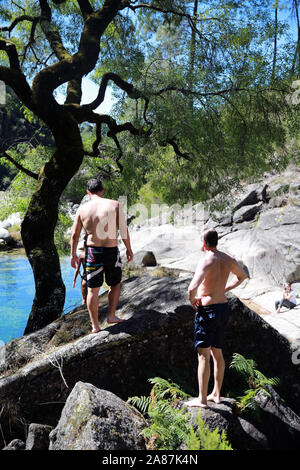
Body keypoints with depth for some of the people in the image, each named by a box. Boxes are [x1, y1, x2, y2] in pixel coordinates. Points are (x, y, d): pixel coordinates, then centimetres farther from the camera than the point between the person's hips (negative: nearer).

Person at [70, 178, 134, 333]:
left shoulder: (82, 209, 0)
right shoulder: (114, 205, -5)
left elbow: (75, 235, 4)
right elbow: (124, 230, -5)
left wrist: (73, 254, 15)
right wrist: (129, 249, 7)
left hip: (92, 252, 1)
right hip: (111, 251, -1)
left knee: (93, 290, 11)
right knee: (115, 284, 23)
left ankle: (95, 326, 17)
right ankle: (111, 315, 23)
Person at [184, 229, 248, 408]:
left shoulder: (206, 261, -20)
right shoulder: (228, 260, 4)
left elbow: (192, 287, -33)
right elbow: (242, 276, 23)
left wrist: (192, 300, -11)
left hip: (207, 310, -8)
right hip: (223, 308, 8)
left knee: (203, 355, 0)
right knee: (217, 353, 17)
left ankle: (202, 399, 8)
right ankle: (216, 394, 29)